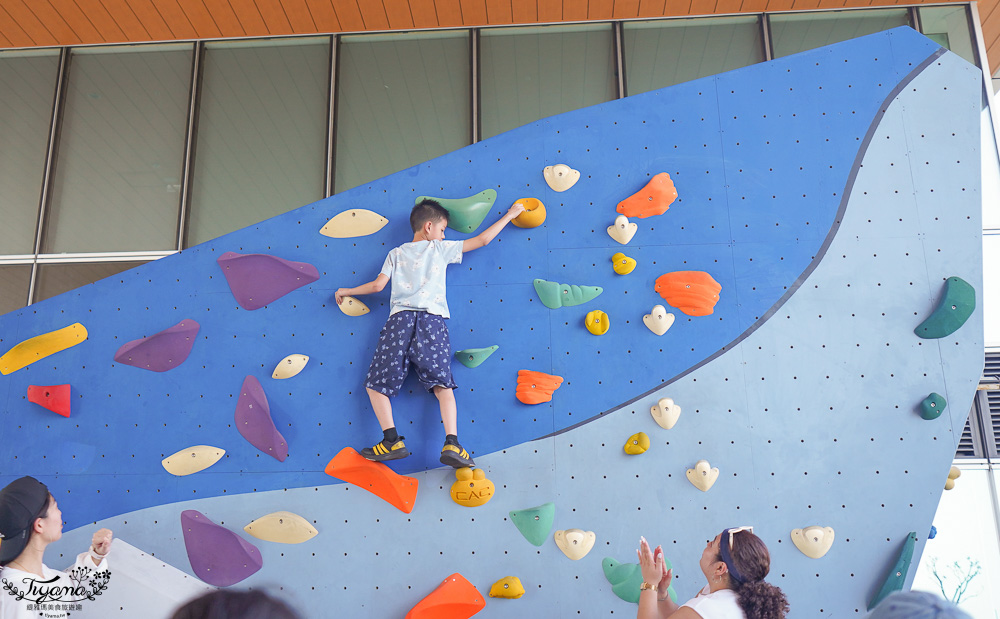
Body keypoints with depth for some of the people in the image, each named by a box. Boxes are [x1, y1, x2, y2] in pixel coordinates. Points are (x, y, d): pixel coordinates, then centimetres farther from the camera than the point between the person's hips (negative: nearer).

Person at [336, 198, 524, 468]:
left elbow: (377, 285, 15)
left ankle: (392, 440, -11)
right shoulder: (441, 248, 19)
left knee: (376, 384, 4)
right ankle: (451, 444, -22)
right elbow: (483, 240, 20)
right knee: (442, 384, -5)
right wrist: (509, 215, 32)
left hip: (400, 318, 1)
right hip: (432, 319, 0)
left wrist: (347, 291, 32)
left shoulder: (396, 253, 22)